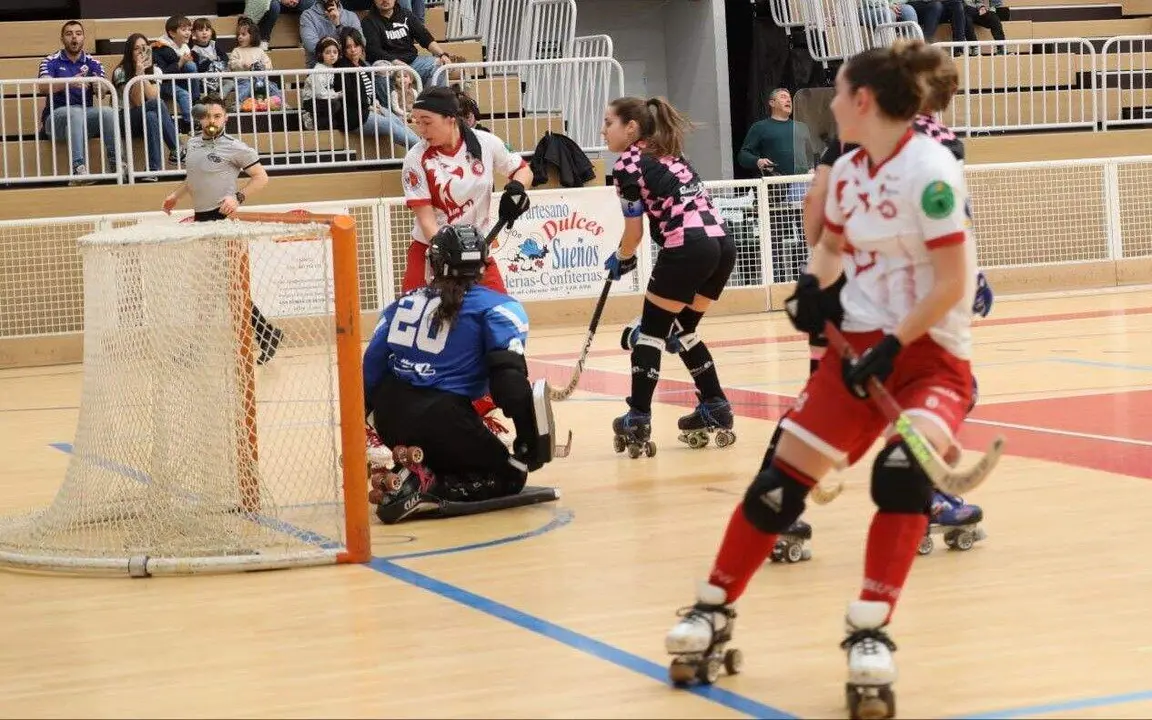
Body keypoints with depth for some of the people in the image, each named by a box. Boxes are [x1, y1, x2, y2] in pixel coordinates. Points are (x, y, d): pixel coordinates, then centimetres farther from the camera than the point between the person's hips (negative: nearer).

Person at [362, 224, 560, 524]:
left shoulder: (404, 303, 17)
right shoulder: (499, 307, 3)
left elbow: (372, 367, 16)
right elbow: (508, 374, -11)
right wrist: (530, 439, -11)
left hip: (390, 419, 6)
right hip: (443, 418, -6)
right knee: (509, 476, 10)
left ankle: (410, 474, 0)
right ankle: (425, 488, -14)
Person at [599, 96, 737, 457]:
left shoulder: (627, 166, 0)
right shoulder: (667, 154, 23)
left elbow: (634, 233, 2)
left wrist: (620, 260, 22)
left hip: (687, 249, -8)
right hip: (722, 244, 8)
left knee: (650, 332, 4)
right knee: (683, 331, 22)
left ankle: (638, 420, 0)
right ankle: (715, 408, 20)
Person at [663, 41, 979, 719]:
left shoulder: (929, 169, -17)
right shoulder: (847, 171, 5)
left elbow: (952, 285, -19)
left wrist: (894, 346, -20)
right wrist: (814, 287, 3)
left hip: (932, 350, -6)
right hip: (860, 342, 6)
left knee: (902, 470, -31)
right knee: (783, 477, 2)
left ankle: (870, 634, -22)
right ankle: (714, 611, 18)